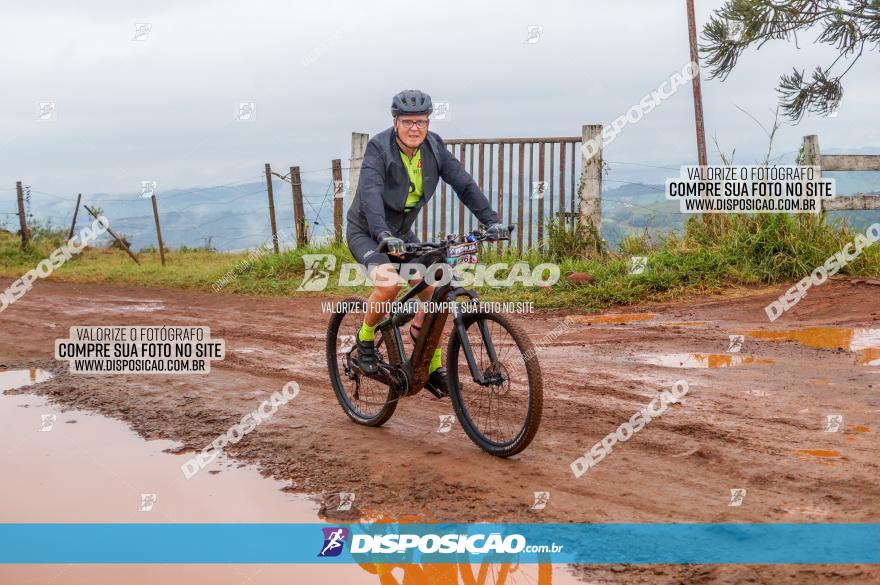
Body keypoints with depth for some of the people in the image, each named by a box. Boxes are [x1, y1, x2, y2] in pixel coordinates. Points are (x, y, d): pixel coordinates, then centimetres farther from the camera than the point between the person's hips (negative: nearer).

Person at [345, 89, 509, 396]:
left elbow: (463, 183, -12)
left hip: (402, 232, 5)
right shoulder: (379, 148, -24)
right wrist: (384, 235, -54)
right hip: (367, 232, -5)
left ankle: (433, 367, 7)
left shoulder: (434, 147, -9)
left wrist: (491, 220, -24)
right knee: (389, 282, -32)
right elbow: (370, 192, -39)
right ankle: (365, 340, -4)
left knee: (433, 290, -7)